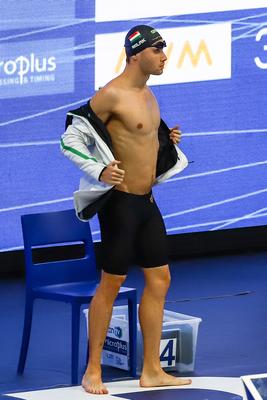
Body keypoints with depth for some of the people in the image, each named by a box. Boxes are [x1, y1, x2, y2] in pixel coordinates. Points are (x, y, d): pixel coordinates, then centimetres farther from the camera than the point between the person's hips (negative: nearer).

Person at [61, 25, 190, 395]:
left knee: (159, 279, 9)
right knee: (112, 283, -2)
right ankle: (93, 371, 9)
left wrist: (168, 141, 10)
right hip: (120, 201, -9)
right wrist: (99, 171, -25)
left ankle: (152, 371, 15)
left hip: (146, 201, 9)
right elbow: (71, 139, -14)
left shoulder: (147, 94, 12)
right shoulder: (112, 94, -15)